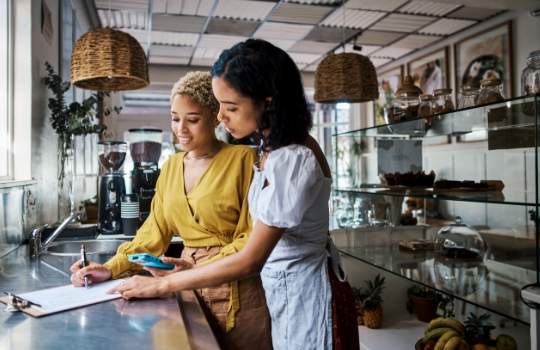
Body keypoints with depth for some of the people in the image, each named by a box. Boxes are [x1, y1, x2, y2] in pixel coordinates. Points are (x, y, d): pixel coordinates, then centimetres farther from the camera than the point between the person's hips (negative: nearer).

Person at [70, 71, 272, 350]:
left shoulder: (242, 159, -11)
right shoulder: (171, 167, 8)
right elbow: (154, 233, 9)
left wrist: (201, 269, -20)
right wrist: (112, 268, -4)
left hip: (237, 293, -4)